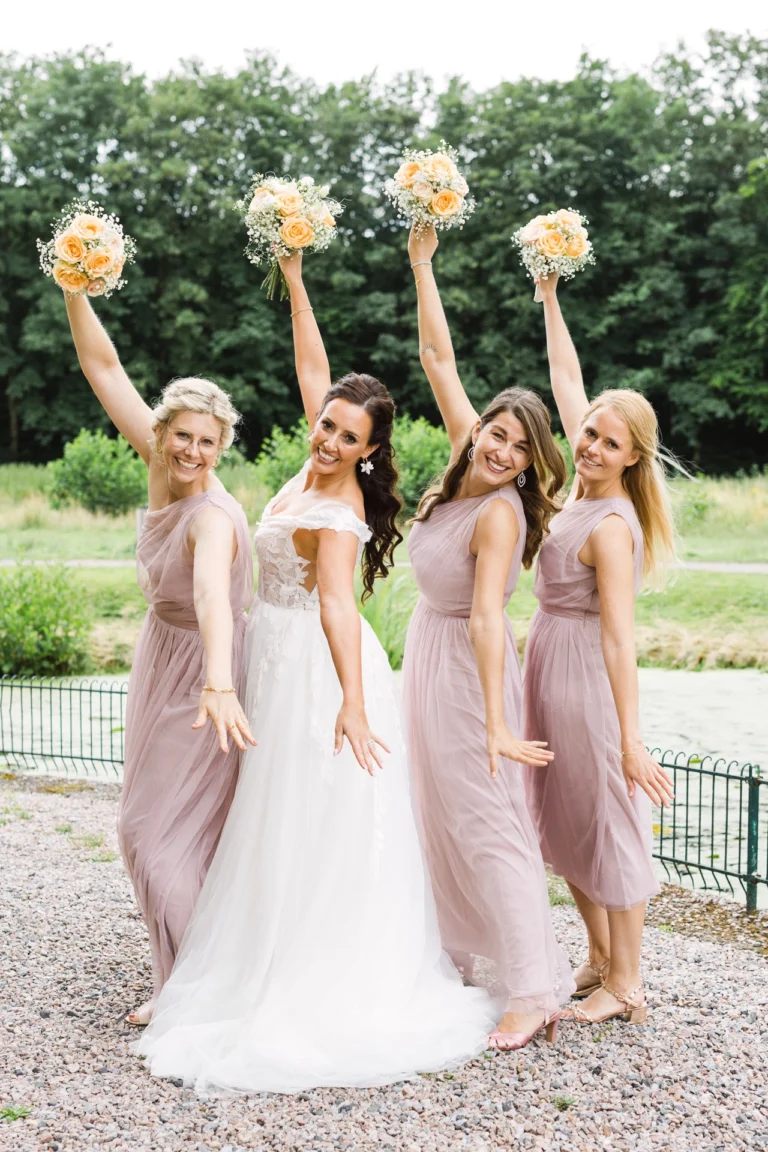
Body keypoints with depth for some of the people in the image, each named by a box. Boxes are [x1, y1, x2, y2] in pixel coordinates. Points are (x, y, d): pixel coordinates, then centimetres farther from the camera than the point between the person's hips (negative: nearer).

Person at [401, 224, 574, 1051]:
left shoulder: (500, 514, -25)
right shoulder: (465, 460, -5)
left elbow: (485, 619, -33)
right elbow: (437, 357, 2)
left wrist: (497, 725, -37)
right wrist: (421, 263, 2)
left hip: (465, 667, -9)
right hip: (426, 653, 9)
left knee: (487, 822, -7)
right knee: (439, 813, 17)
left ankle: (535, 992, -2)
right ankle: (455, 953, 31)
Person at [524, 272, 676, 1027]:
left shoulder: (611, 526, -20)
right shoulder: (583, 489, 3)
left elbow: (618, 638, -21)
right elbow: (567, 382, 15)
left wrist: (630, 738, -21)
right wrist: (549, 302, 20)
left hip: (587, 681, -9)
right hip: (549, 673, 9)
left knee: (608, 823, 4)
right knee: (563, 824, 18)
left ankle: (625, 982, 18)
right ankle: (600, 955, 34)